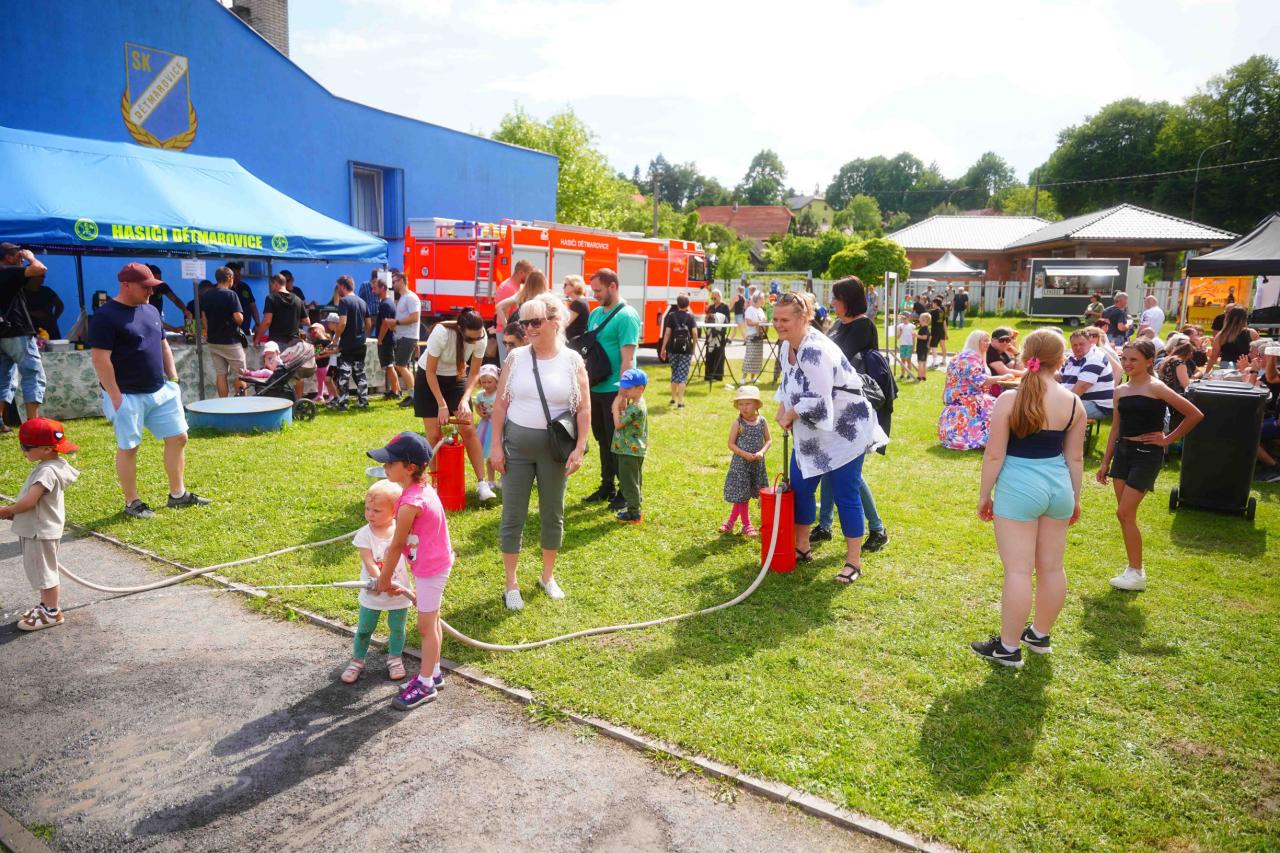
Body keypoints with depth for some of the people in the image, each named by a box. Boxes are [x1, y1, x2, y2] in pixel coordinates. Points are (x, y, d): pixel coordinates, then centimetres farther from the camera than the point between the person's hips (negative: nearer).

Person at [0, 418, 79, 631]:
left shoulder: (47, 471, -25)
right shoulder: (47, 467, 6)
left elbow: (29, 501, -28)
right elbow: (31, 497, 14)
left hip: (41, 531, -10)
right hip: (34, 529, 10)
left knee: (44, 571, 4)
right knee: (39, 571, 21)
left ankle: (52, 612, 16)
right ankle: (46, 606, 34)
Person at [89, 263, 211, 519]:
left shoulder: (151, 311, 11)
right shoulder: (105, 317, -13)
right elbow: (100, 360, -17)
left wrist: (173, 380, 13)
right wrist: (115, 397, -18)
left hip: (161, 391, 8)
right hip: (127, 396, -7)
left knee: (178, 437, 8)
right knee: (128, 448, 3)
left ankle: (178, 494, 19)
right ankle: (132, 503, 15)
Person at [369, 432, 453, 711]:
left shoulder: (410, 504, -28)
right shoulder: (422, 488, 1)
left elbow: (397, 545, -16)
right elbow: (399, 541, 10)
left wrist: (384, 579, -3)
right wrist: (388, 568, 15)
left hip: (430, 570, -9)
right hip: (435, 564, 9)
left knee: (426, 626, 3)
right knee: (431, 622, 20)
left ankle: (426, 684, 16)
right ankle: (433, 672, 35)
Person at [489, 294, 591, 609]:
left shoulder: (573, 361, -5)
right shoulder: (516, 357, -3)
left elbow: (585, 408, -3)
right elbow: (501, 404, 1)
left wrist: (579, 448, -10)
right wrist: (496, 445, -4)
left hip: (554, 447, 0)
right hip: (516, 445, 0)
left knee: (553, 514, 13)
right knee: (513, 516, 5)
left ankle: (548, 576, 34)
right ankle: (511, 584, 20)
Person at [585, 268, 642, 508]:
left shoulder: (626, 316, -14)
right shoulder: (596, 313, 11)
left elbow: (627, 358, -19)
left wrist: (622, 394, -22)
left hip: (614, 391, -8)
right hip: (595, 388, 8)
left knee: (618, 443, 1)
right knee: (603, 441, 16)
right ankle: (607, 486, 29)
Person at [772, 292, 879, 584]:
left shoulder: (816, 351, -28)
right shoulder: (787, 345, 3)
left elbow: (817, 401, -31)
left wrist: (790, 416, -14)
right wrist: (782, 408, 3)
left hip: (845, 431, -9)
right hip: (812, 433, 10)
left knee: (846, 494, -2)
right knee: (799, 487, 13)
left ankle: (854, 561, 11)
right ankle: (801, 547, 31)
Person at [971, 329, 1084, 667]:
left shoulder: (1009, 399, -13)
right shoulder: (1074, 403, 0)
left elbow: (994, 454, -12)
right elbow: (1075, 457, 7)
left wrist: (984, 494, 0)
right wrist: (1075, 498, 19)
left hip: (1019, 488, -5)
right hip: (1058, 487, 5)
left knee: (1018, 570, 0)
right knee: (1052, 568, 16)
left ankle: (1009, 648, 9)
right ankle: (1040, 635, 33)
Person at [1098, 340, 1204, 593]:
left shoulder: (1156, 388, -11)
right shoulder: (1120, 391, 8)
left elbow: (1195, 414, -10)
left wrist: (1169, 439, -6)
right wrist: (1105, 462, 15)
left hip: (1147, 455, -6)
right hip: (1122, 451, 7)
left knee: (1125, 513, -9)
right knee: (1126, 514, 9)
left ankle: (1137, 574, 3)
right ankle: (1133, 566, 21)